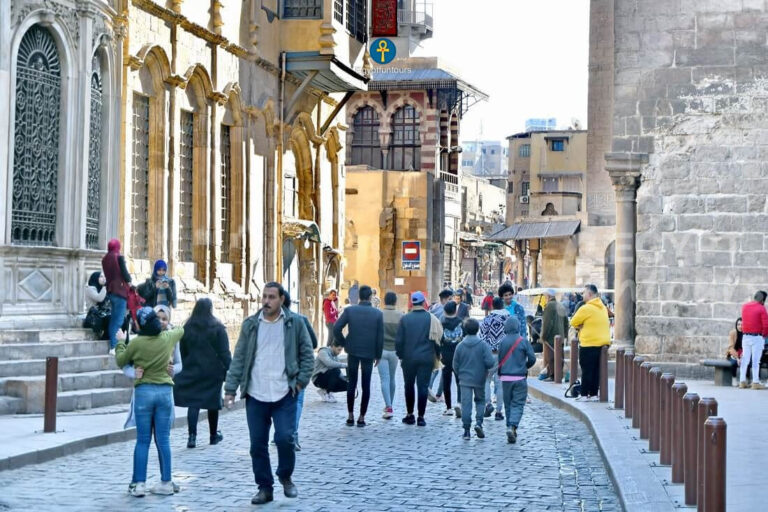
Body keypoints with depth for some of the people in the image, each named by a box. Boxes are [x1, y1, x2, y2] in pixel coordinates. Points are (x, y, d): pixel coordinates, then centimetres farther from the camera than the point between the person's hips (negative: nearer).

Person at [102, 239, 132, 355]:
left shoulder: (105, 259, 10)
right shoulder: (119, 257, -10)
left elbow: (107, 274, 15)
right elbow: (124, 272, -11)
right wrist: (129, 282, 7)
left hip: (110, 290, 7)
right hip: (120, 289, -7)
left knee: (114, 318, 14)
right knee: (119, 319, -7)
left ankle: (112, 346, 15)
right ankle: (114, 347, -13)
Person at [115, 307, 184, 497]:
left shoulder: (136, 343, -8)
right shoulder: (168, 338, 1)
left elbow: (120, 361, 7)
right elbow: (180, 330, 24)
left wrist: (120, 342, 21)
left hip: (144, 391, -2)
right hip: (165, 390, 2)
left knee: (142, 441, 3)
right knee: (163, 440, 7)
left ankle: (140, 483, 1)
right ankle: (166, 482, 9)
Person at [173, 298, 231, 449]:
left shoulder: (187, 328, 4)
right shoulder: (217, 328, -5)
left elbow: (183, 352, 7)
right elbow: (224, 352, -8)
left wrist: (185, 368, 13)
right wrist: (229, 369, -6)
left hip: (192, 371, 1)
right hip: (213, 371, -1)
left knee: (193, 403, -1)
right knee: (213, 402, 12)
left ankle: (192, 436, -15)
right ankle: (213, 435, 23)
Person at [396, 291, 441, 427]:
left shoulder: (405, 319, -4)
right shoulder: (431, 319, -4)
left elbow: (399, 340, -2)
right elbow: (438, 338, 0)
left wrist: (400, 355, 10)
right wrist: (437, 355, 11)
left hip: (409, 358, 0)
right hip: (427, 358, 0)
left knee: (409, 386, 14)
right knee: (423, 386, 3)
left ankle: (410, 415, 18)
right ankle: (421, 417, 1)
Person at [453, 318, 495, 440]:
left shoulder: (460, 346, -3)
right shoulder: (483, 345, -9)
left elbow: (455, 366, 2)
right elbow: (490, 362, -15)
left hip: (465, 380, 0)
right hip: (479, 379, 0)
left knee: (466, 404, 1)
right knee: (480, 400, 17)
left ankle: (466, 430, -2)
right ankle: (478, 423, -3)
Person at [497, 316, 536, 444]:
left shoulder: (503, 342, -3)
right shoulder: (523, 341, -6)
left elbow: (499, 360, 0)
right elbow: (532, 359, -6)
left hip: (506, 378, 2)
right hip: (520, 377, -2)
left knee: (508, 404, 14)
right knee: (518, 404, 0)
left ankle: (511, 428, 18)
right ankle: (512, 426, -20)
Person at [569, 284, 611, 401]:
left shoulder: (586, 308, -13)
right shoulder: (603, 307, 13)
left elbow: (573, 322, -8)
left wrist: (579, 327, 11)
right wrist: (584, 326, 6)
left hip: (589, 344, -8)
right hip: (603, 342, 8)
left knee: (587, 370, -2)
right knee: (596, 370, 10)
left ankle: (585, 394, 0)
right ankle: (594, 393, 12)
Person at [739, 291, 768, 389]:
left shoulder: (744, 307, 8)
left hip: (745, 336, 5)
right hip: (757, 337, -5)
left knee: (745, 359, 10)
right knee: (756, 360, -3)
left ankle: (742, 381, 12)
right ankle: (755, 383, -4)